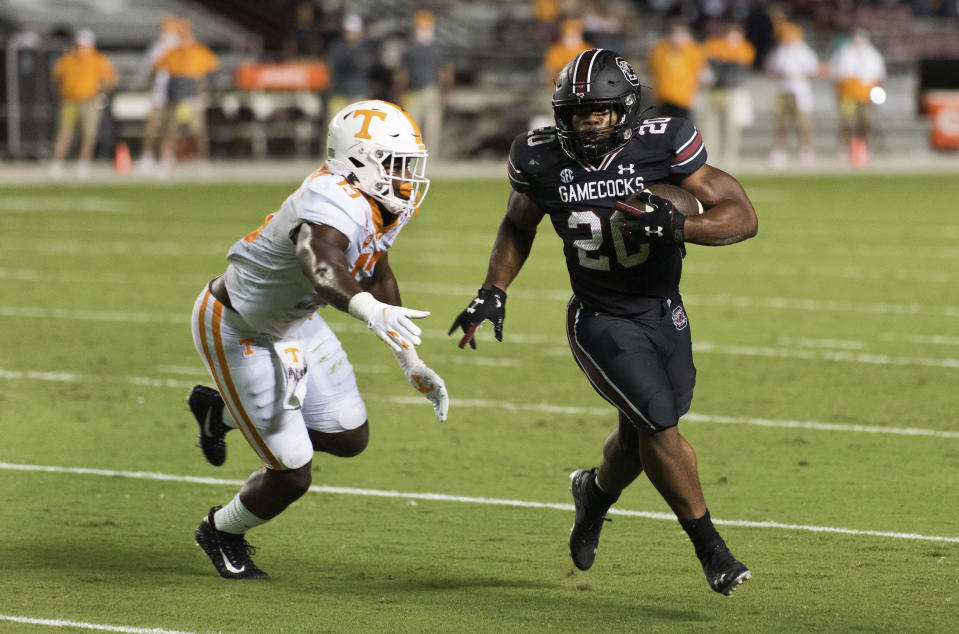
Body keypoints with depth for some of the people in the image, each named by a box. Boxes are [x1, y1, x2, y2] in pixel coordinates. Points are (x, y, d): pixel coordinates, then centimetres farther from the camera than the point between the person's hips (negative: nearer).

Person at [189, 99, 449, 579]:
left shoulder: (385, 206, -7)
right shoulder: (335, 205, -37)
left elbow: (377, 276, 12)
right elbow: (321, 264, -60)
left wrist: (411, 364, 12)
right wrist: (369, 309, -80)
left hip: (292, 321, 9)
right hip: (238, 331, -9)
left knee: (349, 438, 12)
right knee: (292, 475, -5)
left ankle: (222, 412, 32)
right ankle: (222, 532, 28)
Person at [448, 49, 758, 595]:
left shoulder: (662, 145, -17)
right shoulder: (542, 159, -11)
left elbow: (744, 216, -17)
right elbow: (518, 226, 11)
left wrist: (679, 226, -33)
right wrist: (493, 292, 0)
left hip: (665, 315, 2)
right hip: (601, 321, -2)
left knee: (643, 436, 14)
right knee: (660, 426, -16)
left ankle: (596, 492, 49)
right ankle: (711, 549, 1)